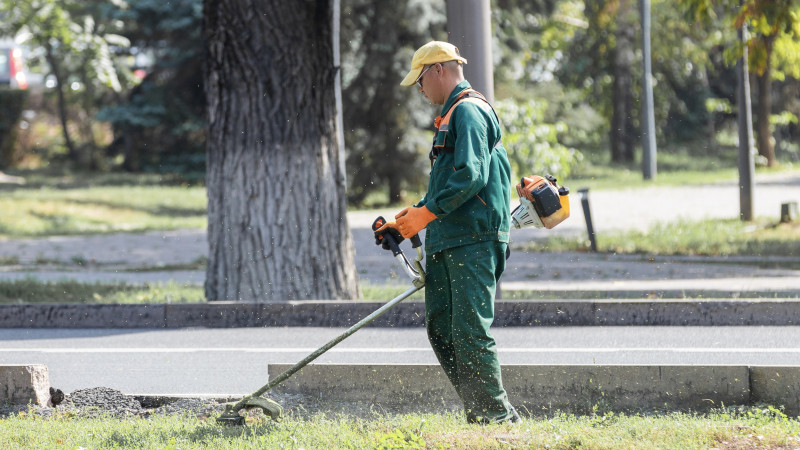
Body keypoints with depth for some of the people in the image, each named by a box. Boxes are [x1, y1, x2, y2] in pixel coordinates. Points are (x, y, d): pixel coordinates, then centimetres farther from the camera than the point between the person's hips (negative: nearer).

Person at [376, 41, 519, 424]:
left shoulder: (468, 111, -10)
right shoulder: (452, 114, 24)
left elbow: (470, 177, -21)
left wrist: (426, 214, -18)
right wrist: (414, 213, 19)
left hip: (474, 242, -11)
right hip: (446, 242, 11)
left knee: (469, 332, -11)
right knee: (441, 330, 8)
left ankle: (497, 417, -7)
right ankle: (481, 412, 11)